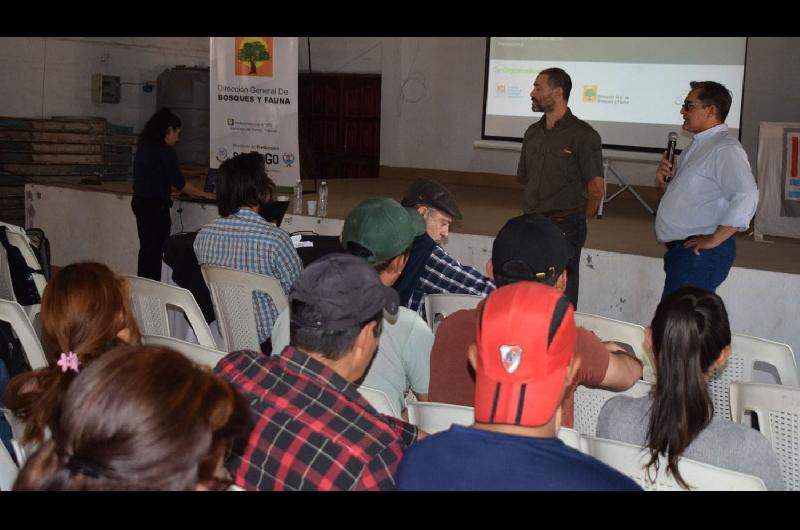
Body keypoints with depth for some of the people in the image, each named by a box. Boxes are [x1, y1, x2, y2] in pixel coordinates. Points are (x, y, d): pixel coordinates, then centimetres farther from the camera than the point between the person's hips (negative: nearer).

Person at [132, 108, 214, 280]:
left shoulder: (144, 147, 11)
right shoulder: (165, 151, -14)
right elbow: (179, 182, -14)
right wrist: (206, 195, -6)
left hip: (139, 202, 9)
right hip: (156, 206, -9)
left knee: (147, 248, 15)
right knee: (156, 251, -2)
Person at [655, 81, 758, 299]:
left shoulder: (725, 148, -14)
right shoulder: (696, 147, 19)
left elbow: (746, 196, -27)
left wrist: (715, 239, -22)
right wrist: (664, 182, 6)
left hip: (700, 254, -10)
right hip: (680, 250, 10)